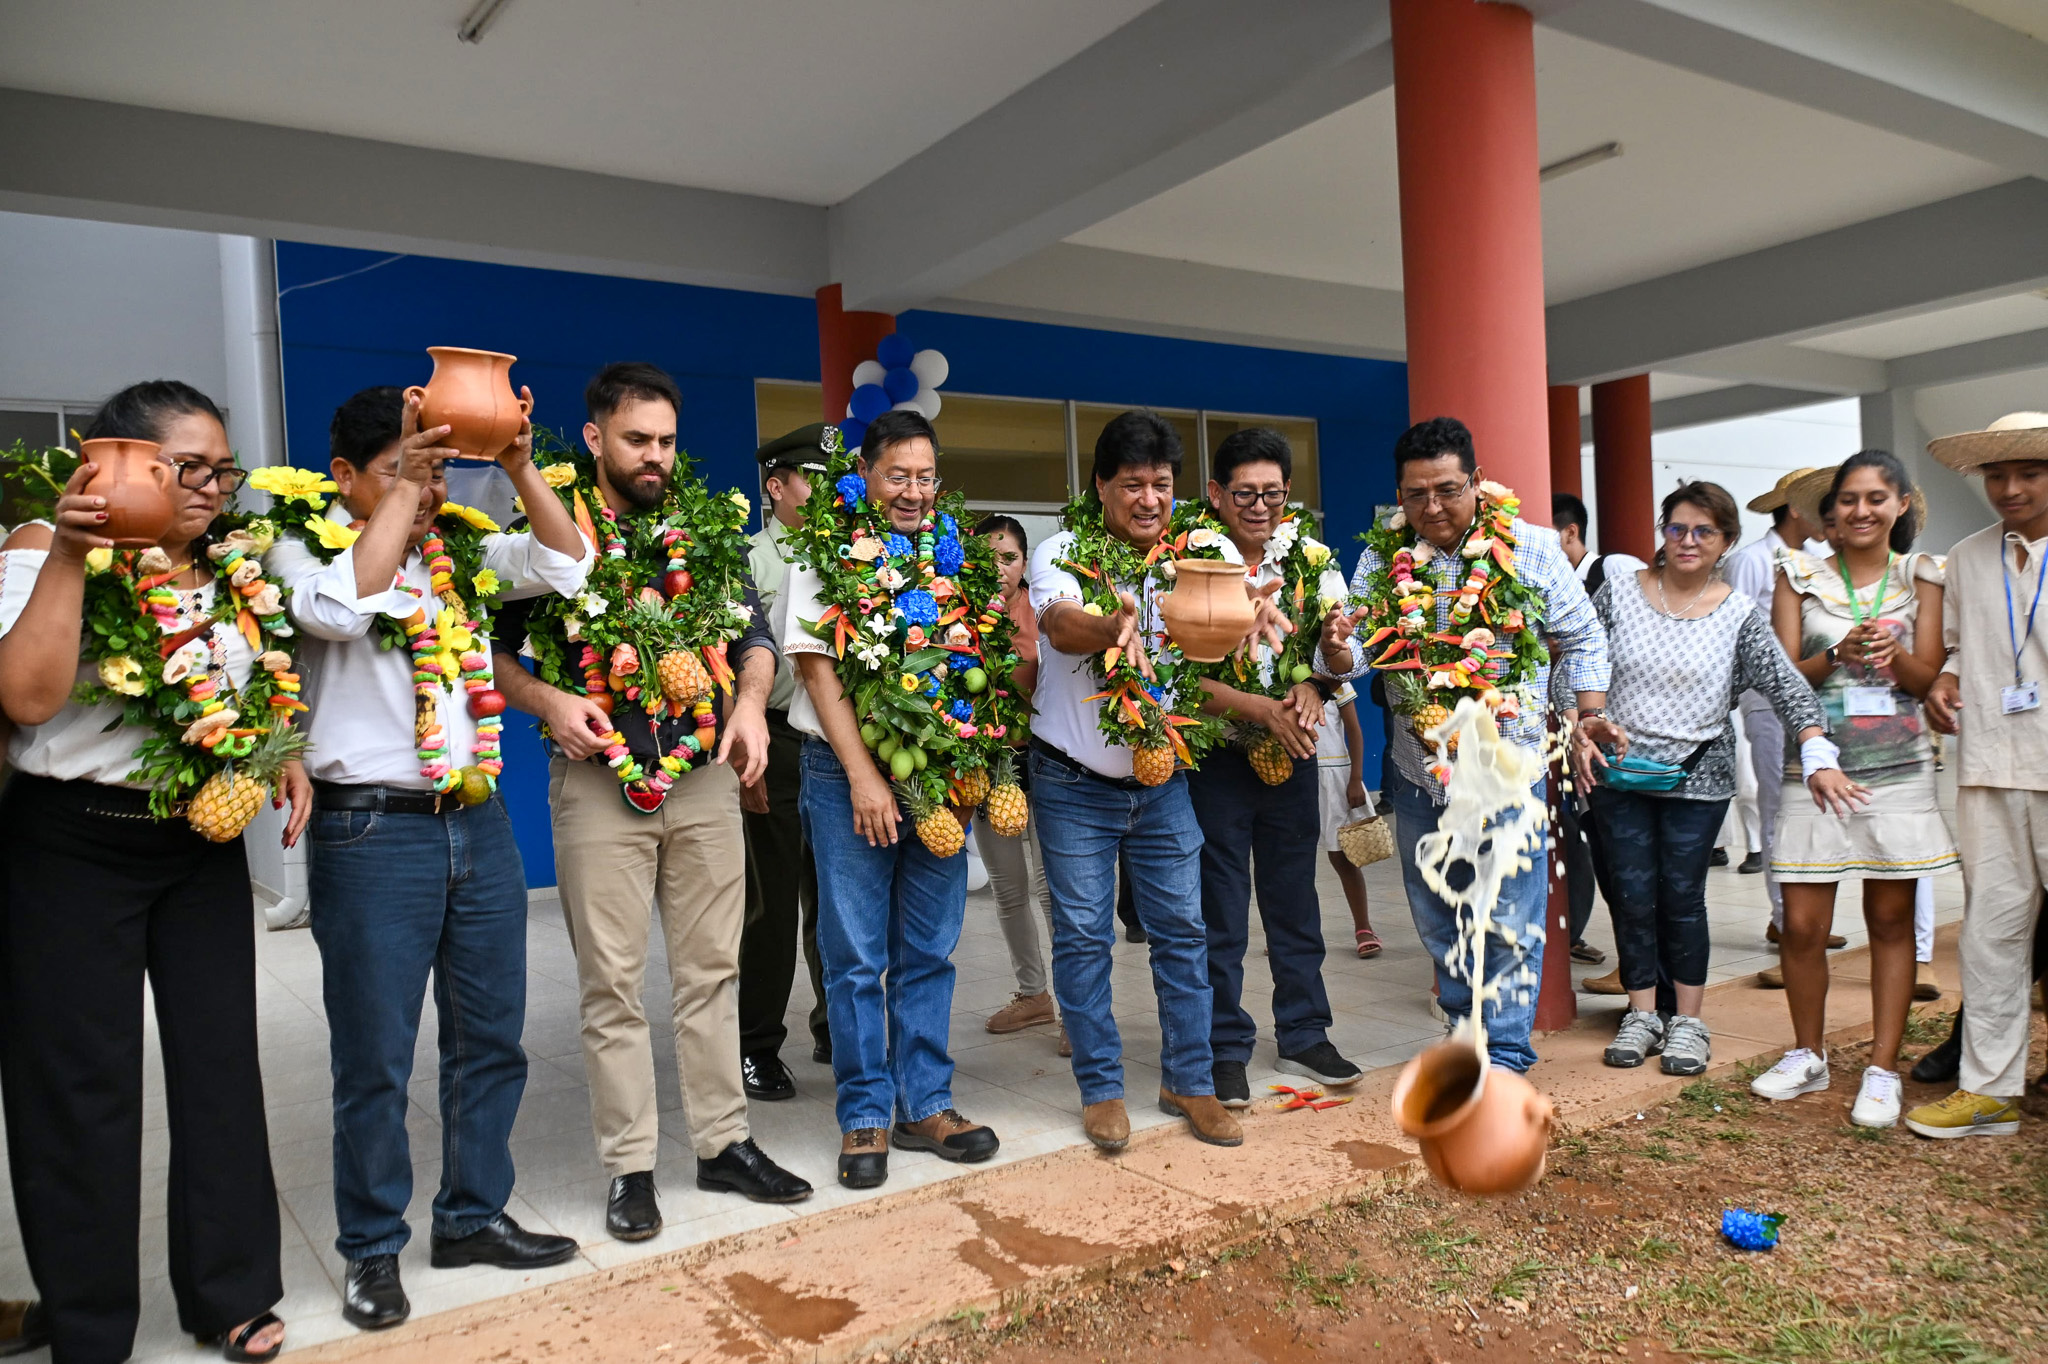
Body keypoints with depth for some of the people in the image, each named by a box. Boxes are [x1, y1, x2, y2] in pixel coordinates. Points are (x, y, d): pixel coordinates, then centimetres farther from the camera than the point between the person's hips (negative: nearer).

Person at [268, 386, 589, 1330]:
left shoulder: (462, 550, 11)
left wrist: (521, 470, -8)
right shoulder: (304, 548, -3)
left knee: (491, 1038, 13)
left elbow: (566, 565, 1)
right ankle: (372, 1251, 22)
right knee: (374, 1058, 5)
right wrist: (401, 490, -21)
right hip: (372, 833, -5)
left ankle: (473, 1217, 30)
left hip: (478, 822, 5)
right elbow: (343, 607, -24)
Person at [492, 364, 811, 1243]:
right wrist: (547, 700, -18)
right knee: (612, 982, 4)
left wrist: (751, 700, -8)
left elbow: (754, 633, 11)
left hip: (706, 775, 3)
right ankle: (630, 1166, 16)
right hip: (598, 779, -3)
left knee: (711, 970, 11)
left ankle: (723, 1143, 23)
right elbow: (489, 649, 0)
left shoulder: (705, 528, 8)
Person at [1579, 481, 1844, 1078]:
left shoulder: (1739, 615, -1)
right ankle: (1642, 1014, 18)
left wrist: (1819, 756, -21)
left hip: (1697, 777, -1)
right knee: (1633, 893, 4)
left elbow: (1787, 685, -9)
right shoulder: (1619, 592, 0)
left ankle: (1688, 1021, 17)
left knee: (1682, 895, 3)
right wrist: (1582, 734, -7)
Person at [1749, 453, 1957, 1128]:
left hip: (1896, 769, 1)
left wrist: (1892, 654, -20)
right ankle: (1808, 1056, 19)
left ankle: (1883, 1069, 13)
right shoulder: (1801, 574, 5)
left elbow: (1928, 677, 2)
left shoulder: (1920, 576, 7)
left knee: (1890, 920, 4)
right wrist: (1840, 653, -19)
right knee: (1802, 925, -1)